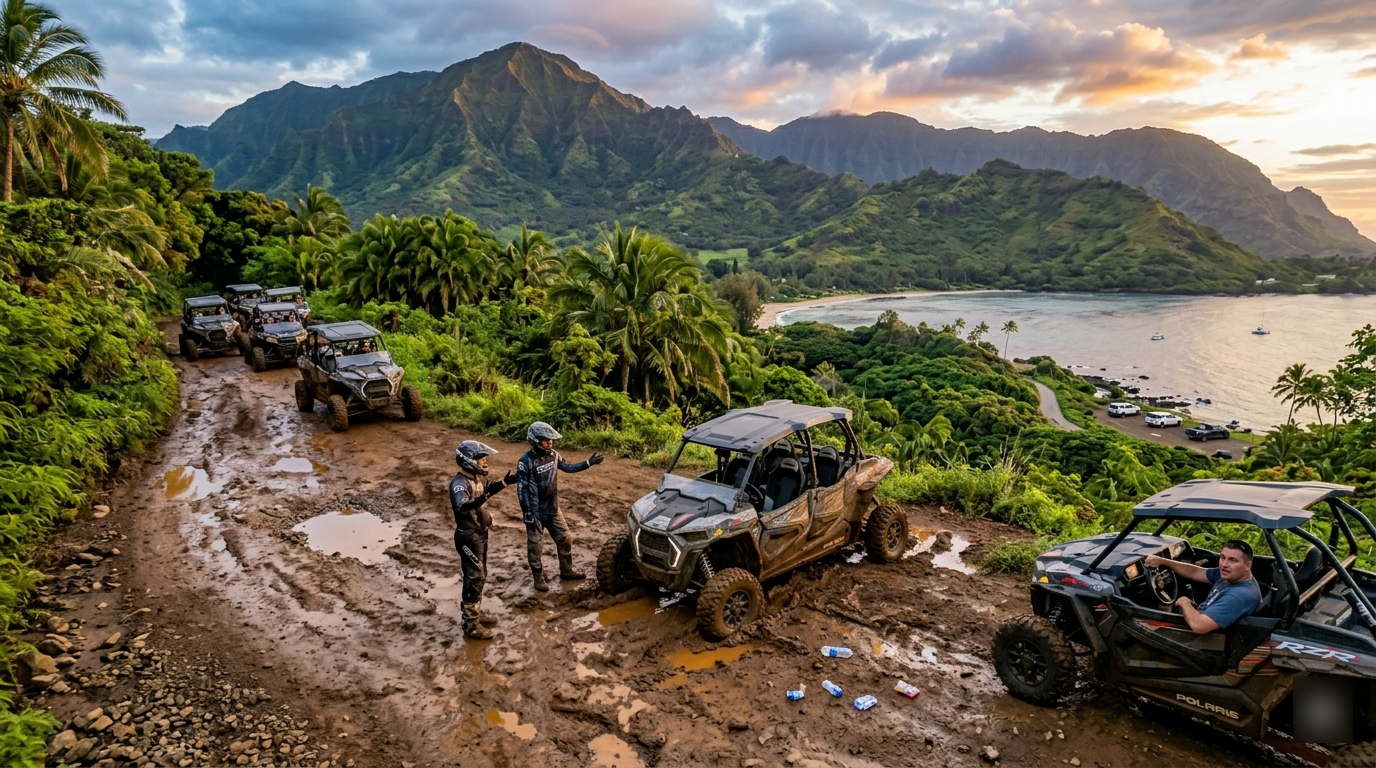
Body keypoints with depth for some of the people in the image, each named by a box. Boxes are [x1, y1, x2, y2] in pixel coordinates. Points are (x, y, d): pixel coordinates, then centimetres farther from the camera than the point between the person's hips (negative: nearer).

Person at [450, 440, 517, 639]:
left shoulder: (474, 478, 3)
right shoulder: (459, 484, -27)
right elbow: (463, 507, -47)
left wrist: (504, 482, 22)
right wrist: (485, 495, -60)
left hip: (479, 533, 10)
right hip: (468, 537, -10)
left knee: (480, 576, 20)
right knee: (474, 579, -3)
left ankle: (475, 614, 36)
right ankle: (471, 626, 8)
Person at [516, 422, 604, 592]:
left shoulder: (553, 454, -2)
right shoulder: (526, 462, -21)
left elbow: (567, 467, 17)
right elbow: (522, 490, -19)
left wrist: (588, 463, 10)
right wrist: (528, 514, -21)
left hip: (553, 509, 7)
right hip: (535, 512, -7)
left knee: (564, 540, 15)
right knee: (534, 546, 8)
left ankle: (567, 571, 33)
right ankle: (539, 578, 24)